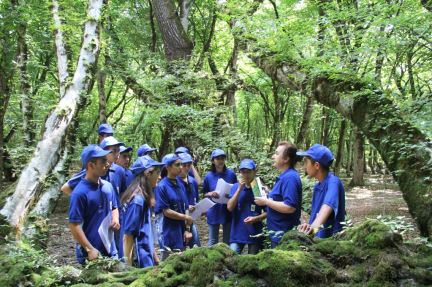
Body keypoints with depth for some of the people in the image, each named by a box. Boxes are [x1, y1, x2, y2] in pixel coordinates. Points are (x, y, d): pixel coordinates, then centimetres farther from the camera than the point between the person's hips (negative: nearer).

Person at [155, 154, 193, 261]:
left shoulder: (180, 185, 9)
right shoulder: (161, 186, -12)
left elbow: (186, 208, 8)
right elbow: (166, 212, -14)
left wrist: (187, 229, -2)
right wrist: (186, 218, -5)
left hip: (181, 234, 7)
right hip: (168, 234, -7)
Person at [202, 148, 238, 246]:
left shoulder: (231, 174, -1)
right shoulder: (208, 177, -1)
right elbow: (204, 194, 8)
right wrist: (211, 194, -14)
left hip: (228, 212, 0)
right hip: (214, 212, 0)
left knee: (228, 240, 11)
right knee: (213, 241, 11)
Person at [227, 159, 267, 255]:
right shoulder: (235, 187, 2)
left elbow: (267, 212, -1)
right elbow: (230, 207, -9)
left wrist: (256, 218, -20)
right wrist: (240, 189, -13)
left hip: (254, 234, -1)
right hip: (237, 233, 1)